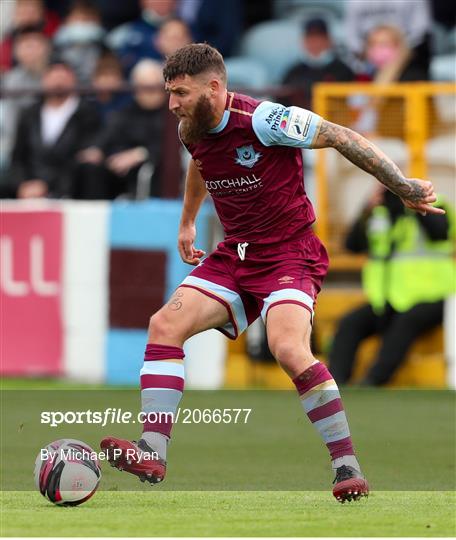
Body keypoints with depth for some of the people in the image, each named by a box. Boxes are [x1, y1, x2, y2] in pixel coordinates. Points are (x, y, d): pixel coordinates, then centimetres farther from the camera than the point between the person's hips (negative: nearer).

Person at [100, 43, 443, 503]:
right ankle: (152, 454, -10)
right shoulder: (191, 130, 2)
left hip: (289, 254, -7)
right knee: (164, 325, -9)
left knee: (288, 348, -29)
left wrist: (403, 188, -11)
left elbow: (341, 137, -14)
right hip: (234, 254, 8)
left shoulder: (262, 120, -21)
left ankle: (348, 468, -18)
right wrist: (187, 222, 40)